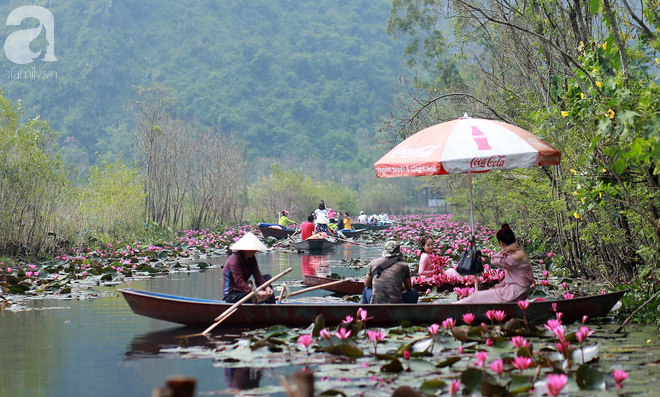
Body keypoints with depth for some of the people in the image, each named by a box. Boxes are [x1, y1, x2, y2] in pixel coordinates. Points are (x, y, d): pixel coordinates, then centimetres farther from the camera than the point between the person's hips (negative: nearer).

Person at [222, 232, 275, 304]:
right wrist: (256, 293, -40)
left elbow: (258, 276, -3)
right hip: (232, 295, -9)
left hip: (243, 289, 9)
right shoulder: (234, 260, -20)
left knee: (267, 277, 3)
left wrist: (267, 287, -23)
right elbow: (239, 282, -29)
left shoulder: (251, 259, 7)